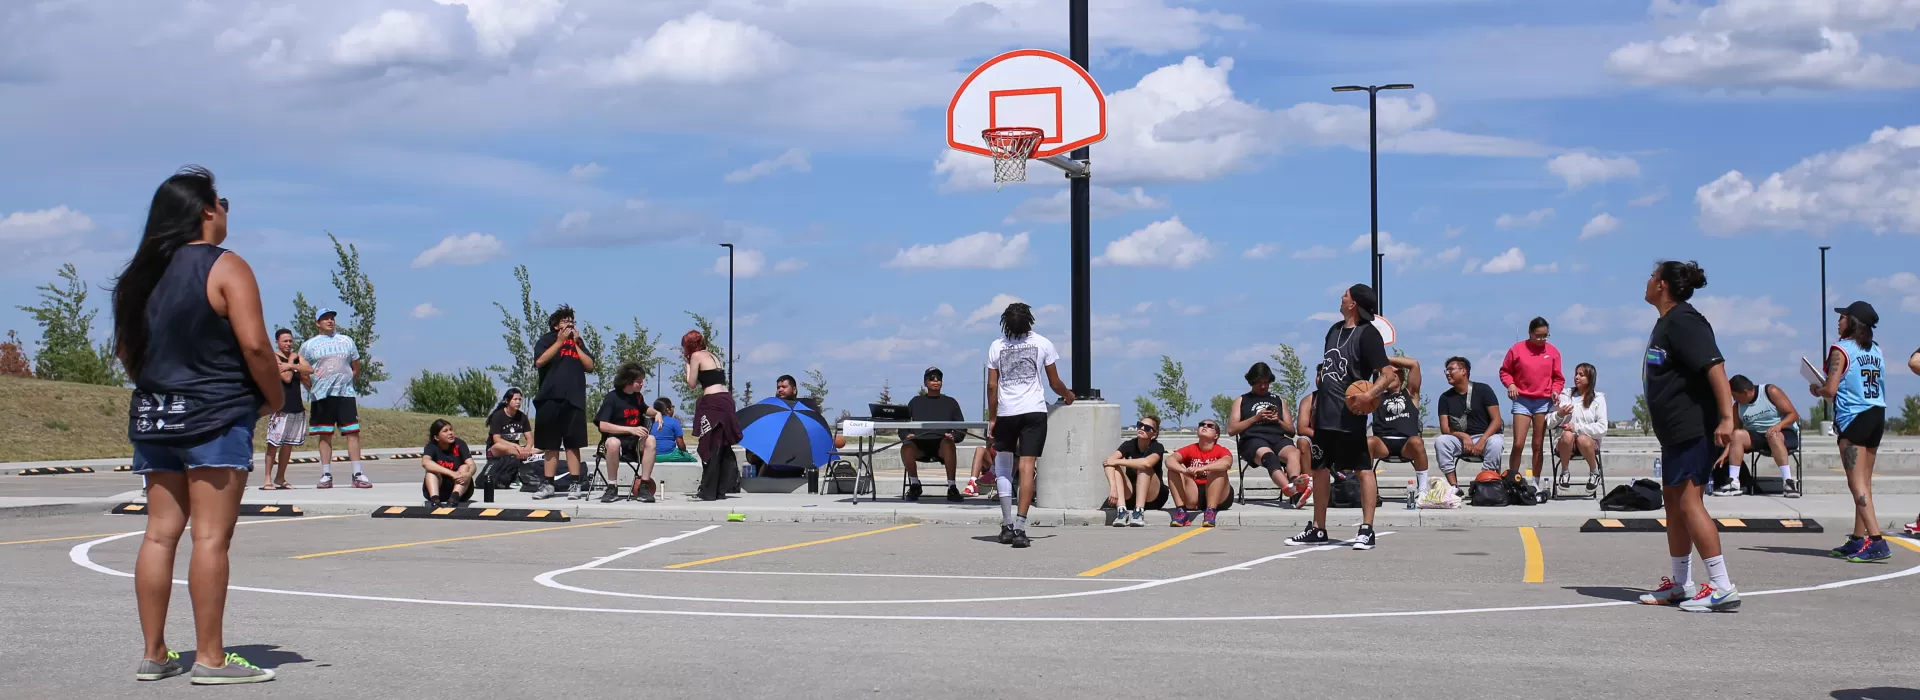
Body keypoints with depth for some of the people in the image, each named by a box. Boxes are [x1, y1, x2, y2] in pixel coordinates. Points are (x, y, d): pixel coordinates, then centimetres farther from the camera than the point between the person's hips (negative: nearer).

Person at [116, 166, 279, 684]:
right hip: (216, 418, -7)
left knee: (160, 533, 9)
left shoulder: (143, 273, 11)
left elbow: (125, 350, 17)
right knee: (211, 536, -6)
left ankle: (154, 654, 13)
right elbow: (254, 345, -16)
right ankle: (210, 658, -5)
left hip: (153, 414, 7)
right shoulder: (225, 268, -9)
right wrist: (274, 398, -2)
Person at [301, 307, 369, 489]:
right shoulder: (309, 345, 6)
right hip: (322, 397, -1)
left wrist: (345, 383, 12)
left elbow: (356, 369, 16)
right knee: (325, 435, 1)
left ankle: (358, 475, -5)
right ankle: (326, 475, 6)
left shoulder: (347, 341, 11)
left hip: (346, 394, 1)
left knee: (353, 433, -5)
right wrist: (313, 390, 4)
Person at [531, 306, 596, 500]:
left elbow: (590, 366, 7)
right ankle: (548, 485, 7)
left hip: (574, 398, 1)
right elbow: (539, 361, -9)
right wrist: (560, 341, -9)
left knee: (573, 444, -1)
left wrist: (575, 344, 2)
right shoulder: (547, 340, 8)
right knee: (550, 445, 2)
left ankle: (575, 485, -1)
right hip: (550, 397, -1)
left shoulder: (578, 342, 17)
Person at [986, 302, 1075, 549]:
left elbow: (992, 386, 4)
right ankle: (1019, 527, -16)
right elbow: (1055, 383, 9)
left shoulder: (996, 346, 5)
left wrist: (992, 418, 12)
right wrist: (1068, 395, 30)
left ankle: (1007, 525, 9)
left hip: (1005, 413, 1)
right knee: (1027, 467, -6)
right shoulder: (1042, 343, 4)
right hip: (1034, 412, -1)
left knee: (1002, 467, 14)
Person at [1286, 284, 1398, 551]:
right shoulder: (1335, 329, 14)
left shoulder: (1368, 334, -10)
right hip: (1325, 413, 9)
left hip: (1350, 415, -9)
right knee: (1320, 468, 12)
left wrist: (1370, 394, -32)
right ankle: (1317, 529, 21)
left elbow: (1388, 375, -16)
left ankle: (1367, 530, -2)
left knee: (1363, 469, -4)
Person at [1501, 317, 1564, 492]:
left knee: (1538, 445, 5)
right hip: (1522, 400, -2)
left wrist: (1556, 390, -7)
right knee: (1518, 444, -10)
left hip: (1544, 402, 2)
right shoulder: (1516, 350, 0)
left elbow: (1558, 377, 11)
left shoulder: (1553, 352, 6)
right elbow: (1505, 371, 7)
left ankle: (1536, 482, 12)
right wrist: (1510, 384, -11)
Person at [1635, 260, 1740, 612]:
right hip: (1675, 430, 11)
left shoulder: (1683, 321, -15)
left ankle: (1722, 587, -15)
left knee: (1689, 501, -14)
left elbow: (1715, 366, -25)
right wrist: (1657, 413, 27)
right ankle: (1680, 585, 23)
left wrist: (1726, 416, -32)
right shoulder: (1666, 322, 16)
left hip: (1694, 428, -11)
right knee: (1673, 500, 14)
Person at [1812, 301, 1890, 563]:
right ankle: (1858, 539, 18)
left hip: (1854, 419, -8)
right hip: (1877, 416, 8)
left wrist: (1816, 390, 6)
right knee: (1865, 482, 12)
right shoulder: (1876, 350, 13)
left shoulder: (1841, 349, -9)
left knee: (1857, 484, -9)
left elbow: (1831, 389, -15)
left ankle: (1877, 541, -18)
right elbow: (1880, 388, 16)